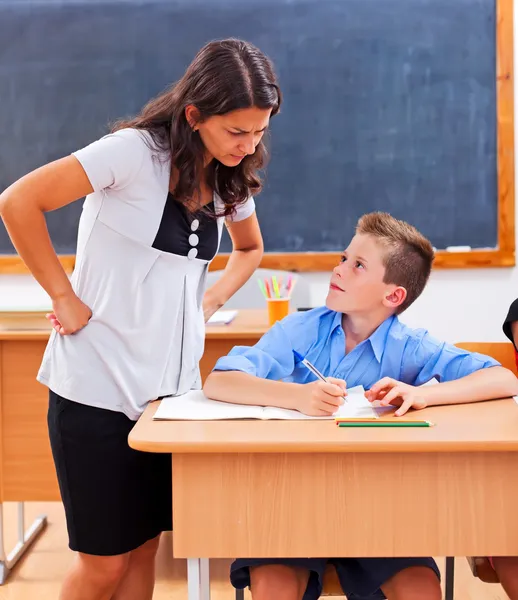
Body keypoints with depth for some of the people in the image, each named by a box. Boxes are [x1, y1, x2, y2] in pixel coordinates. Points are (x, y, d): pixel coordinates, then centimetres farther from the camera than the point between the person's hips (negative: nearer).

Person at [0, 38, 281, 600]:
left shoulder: (232, 180, 6)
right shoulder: (136, 152, -15)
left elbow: (250, 249, 24)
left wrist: (209, 301, 7)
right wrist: (65, 297, -15)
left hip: (170, 387, 6)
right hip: (97, 386, -6)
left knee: (144, 549, 12)